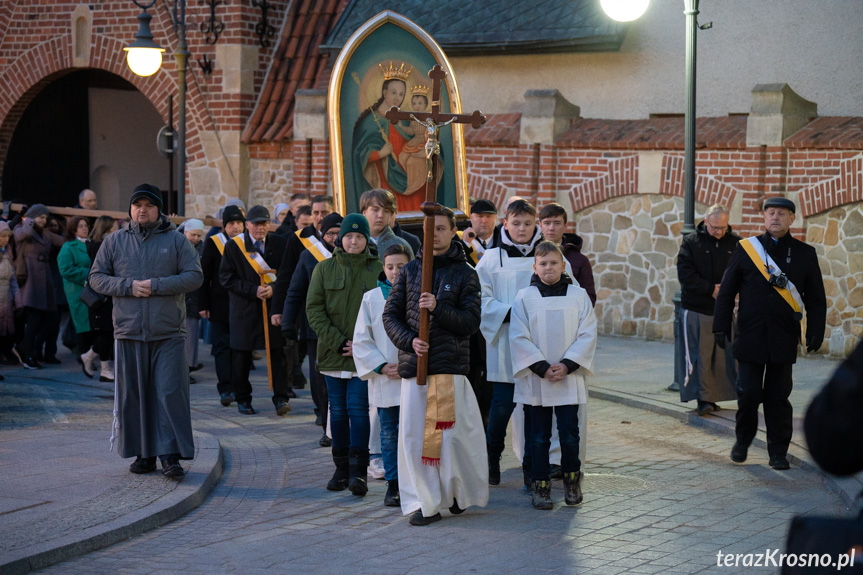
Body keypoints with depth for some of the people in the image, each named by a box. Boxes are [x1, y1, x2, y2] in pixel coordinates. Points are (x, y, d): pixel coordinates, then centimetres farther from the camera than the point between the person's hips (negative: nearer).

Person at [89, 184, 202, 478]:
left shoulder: (176, 240, 4)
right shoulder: (114, 241, 9)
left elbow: (195, 276, -2)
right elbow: (97, 277, 7)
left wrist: (157, 285, -13)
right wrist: (128, 286, -10)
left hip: (169, 333, -2)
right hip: (129, 332, 2)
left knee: (170, 393, -7)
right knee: (134, 395, 5)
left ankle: (170, 455, -4)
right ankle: (144, 454, 16)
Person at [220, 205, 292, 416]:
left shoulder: (279, 244, 6)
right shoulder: (233, 246, 1)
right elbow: (226, 278, -3)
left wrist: (274, 288, -13)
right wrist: (253, 290, -11)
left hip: (274, 304, 1)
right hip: (245, 309, -1)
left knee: (278, 351, -6)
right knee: (241, 355, 5)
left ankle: (281, 398, -2)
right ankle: (243, 399, 17)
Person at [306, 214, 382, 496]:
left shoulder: (377, 269, 2)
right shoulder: (324, 269, 6)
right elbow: (314, 309, 1)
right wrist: (339, 342, -9)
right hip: (333, 354, 2)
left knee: (358, 409, -9)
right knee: (338, 410, 7)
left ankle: (358, 471, -7)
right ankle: (341, 469, 16)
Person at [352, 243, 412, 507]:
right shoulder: (371, 298, 3)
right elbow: (361, 340, 4)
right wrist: (381, 367, -6)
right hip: (384, 381, 1)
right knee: (389, 434, 7)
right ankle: (393, 485, 16)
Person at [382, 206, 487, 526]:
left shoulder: (465, 274, 5)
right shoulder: (410, 271, 12)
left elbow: (471, 321, -2)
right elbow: (391, 315, 10)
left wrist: (438, 308, -16)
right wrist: (409, 340, -7)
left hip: (451, 365, -2)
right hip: (413, 365, 3)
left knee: (452, 433, -4)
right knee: (414, 434, -1)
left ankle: (459, 493, 18)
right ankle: (425, 502, 7)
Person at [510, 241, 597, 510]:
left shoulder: (579, 295, 3)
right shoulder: (524, 298, 0)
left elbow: (587, 335, 0)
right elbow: (519, 337, -4)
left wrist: (567, 365, -11)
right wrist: (542, 367, -12)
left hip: (569, 377, 0)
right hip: (535, 380, 0)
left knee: (569, 433, 1)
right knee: (539, 435, 5)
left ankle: (571, 477, 21)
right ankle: (540, 485, 14)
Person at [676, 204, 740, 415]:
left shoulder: (736, 243, 6)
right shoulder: (691, 243, 0)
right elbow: (685, 275, -7)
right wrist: (711, 288, -14)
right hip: (697, 308, -2)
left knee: (725, 354, 3)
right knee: (699, 355, -5)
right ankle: (703, 398, -3)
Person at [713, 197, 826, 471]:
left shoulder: (805, 253, 5)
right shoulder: (745, 248, 3)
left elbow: (816, 299, 7)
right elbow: (726, 291, 5)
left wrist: (815, 332, -3)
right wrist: (721, 326, -1)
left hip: (784, 339, 0)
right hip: (750, 338, 0)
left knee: (778, 397, 4)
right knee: (748, 392, -1)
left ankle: (778, 452, 13)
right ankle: (743, 439, 22)